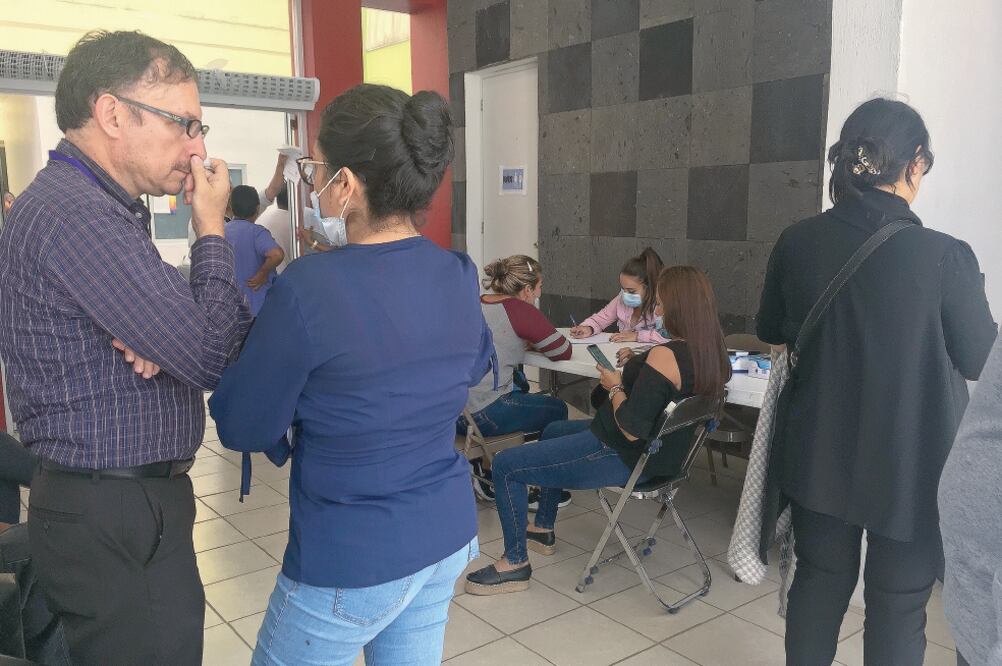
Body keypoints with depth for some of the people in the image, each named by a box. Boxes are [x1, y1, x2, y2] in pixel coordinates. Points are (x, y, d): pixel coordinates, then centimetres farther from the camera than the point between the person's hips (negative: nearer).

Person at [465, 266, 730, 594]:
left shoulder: (665, 356, -30)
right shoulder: (713, 355, -3)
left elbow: (632, 429, -29)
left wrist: (615, 387, -14)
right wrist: (636, 368, 3)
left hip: (624, 458, -10)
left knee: (505, 465, -3)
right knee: (553, 431, 31)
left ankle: (515, 563, 10)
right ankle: (543, 529, 43)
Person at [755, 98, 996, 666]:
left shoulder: (796, 243, -8)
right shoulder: (944, 256, -20)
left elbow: (771, 332, 7)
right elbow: (979, 360, -6)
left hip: (819, 454, 4)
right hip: (912, 463, -3)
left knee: (819, 580, 20)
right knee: (898, 603, 14)